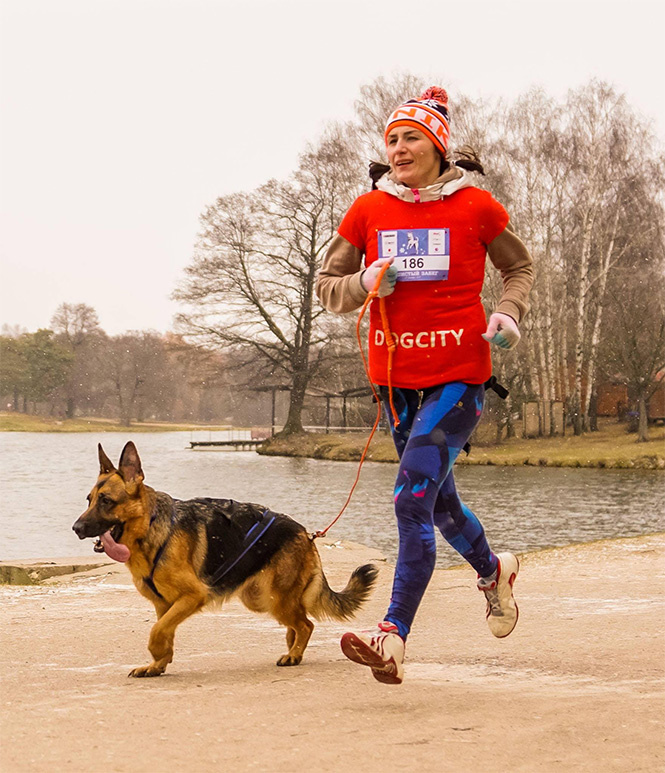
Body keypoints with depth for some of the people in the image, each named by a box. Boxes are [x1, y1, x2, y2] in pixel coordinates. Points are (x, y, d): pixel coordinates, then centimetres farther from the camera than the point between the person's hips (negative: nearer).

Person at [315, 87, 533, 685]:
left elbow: (520, 267, 13)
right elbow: (328, 288, 9)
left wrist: (508, 313, -6)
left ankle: (393, 639, -21)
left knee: (414, 498, -19)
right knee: (438, 500, 19)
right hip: (396, 375, 5)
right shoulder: (368, 209, 4)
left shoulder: (476, 206, -2)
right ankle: (493, 570, 49)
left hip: (459, 373, -4)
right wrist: (365, 283, -12)